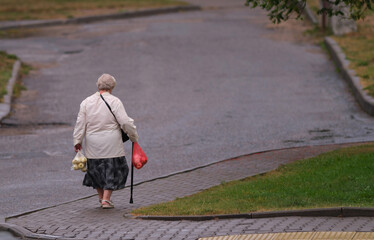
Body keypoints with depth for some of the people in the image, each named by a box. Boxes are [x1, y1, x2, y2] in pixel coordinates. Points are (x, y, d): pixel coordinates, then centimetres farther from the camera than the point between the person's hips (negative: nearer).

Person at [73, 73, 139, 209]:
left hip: (93, 145, 4)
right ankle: (106, 199, -2)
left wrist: (77, 141, 6)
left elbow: (80, 123, 2)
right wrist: (134, 137, 2)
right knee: (113, 170, 6)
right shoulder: (114, 101, -7)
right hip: (111, 144, -4)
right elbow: (125, 122, -11)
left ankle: (101, 197, 26)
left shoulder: (86, 102, 4)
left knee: (95, 169, 18)